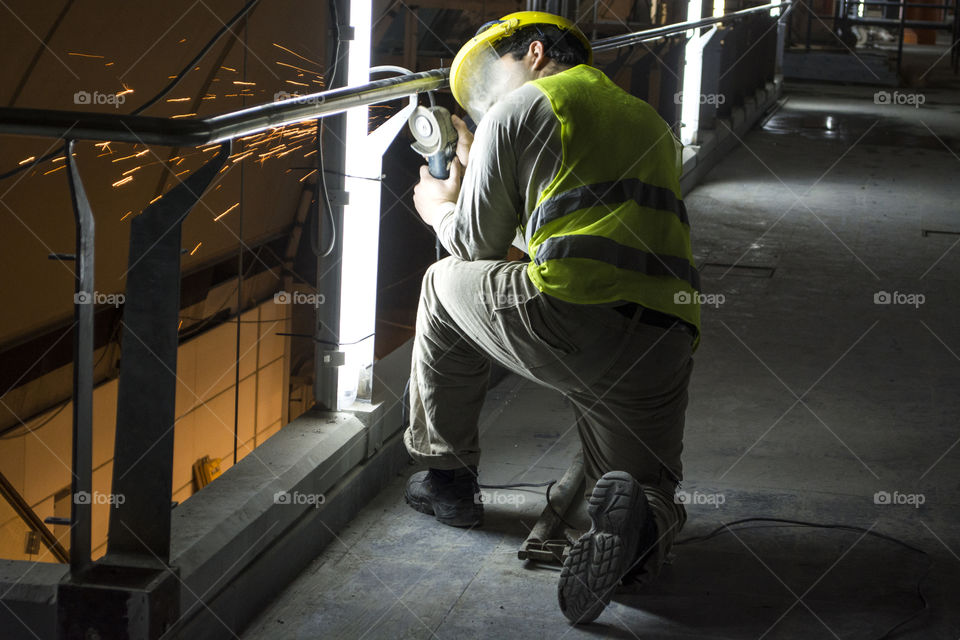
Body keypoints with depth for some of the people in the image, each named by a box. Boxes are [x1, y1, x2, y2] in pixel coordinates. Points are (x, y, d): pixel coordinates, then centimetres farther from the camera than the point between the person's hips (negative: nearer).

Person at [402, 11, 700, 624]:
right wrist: (474, 175, 49)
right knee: (655, 507, 24)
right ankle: (635, 521, -15)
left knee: (448, 282, 27)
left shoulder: (518, 109, 11)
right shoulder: (652, 124, 32)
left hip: (570, 316, -5)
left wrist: (439, 208, 40)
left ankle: (446, 476, 32)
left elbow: (478, 245, 16)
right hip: (664, 344, 5)